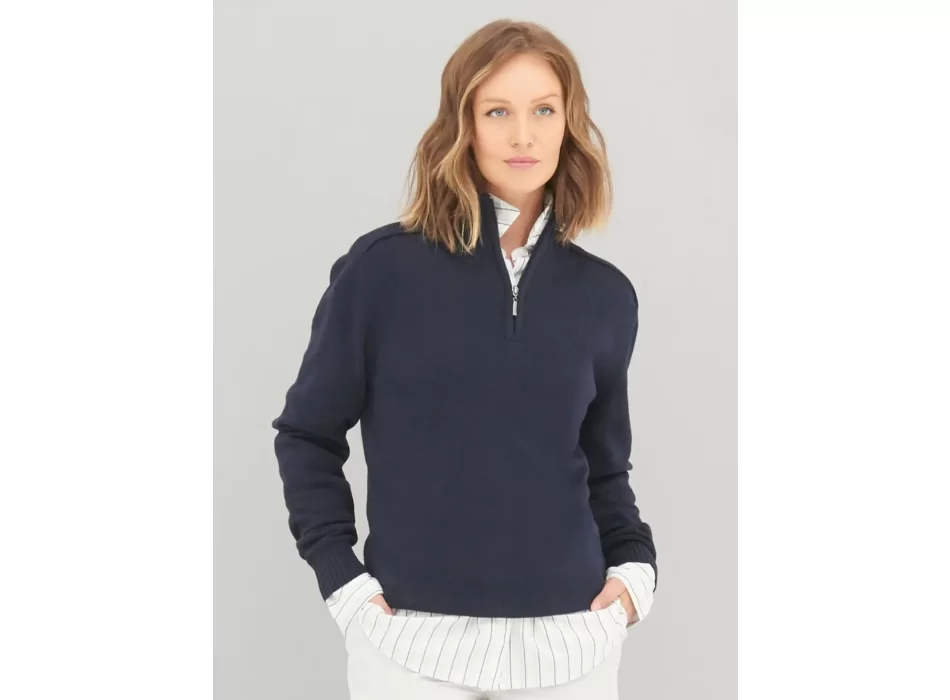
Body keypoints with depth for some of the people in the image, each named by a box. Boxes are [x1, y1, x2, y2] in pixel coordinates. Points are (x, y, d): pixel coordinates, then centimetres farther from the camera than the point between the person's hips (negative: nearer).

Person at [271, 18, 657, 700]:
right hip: (413, 635, -2)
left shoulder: (606, 296, 4)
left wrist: (636, 566, -1)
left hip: (570, 637, 2)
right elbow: (307, 435, 3)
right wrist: (339, 573, -4)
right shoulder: (382, 268, -4)